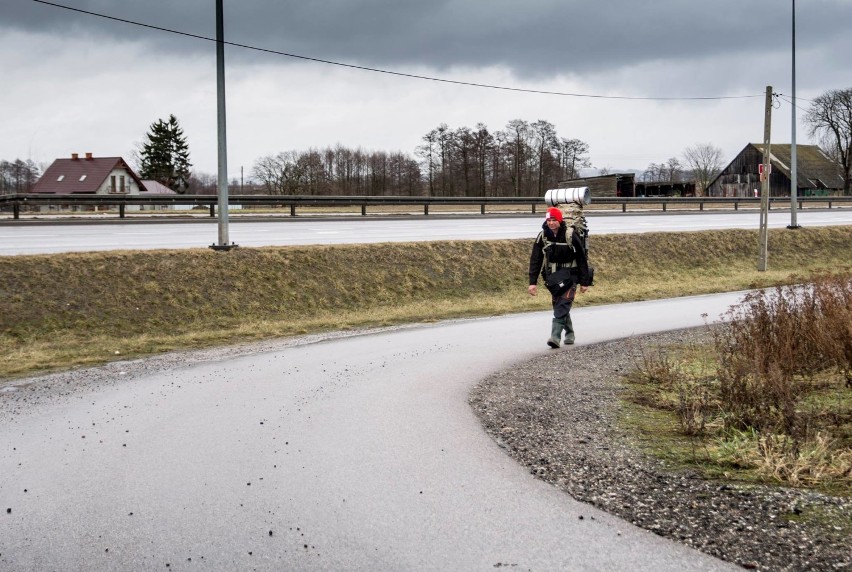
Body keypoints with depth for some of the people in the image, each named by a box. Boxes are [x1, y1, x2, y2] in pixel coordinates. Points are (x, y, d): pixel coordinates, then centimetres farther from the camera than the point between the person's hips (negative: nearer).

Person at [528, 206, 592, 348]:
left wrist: (584, 282, -4)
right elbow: (535, 260, 1)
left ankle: (556, 336, -25)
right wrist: (533, 282, -4)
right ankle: (569, 333, 29)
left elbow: (582, 259, -6)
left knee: (562, 305, -17)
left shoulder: (571, 236, -12)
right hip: (552, 276, 5)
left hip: (569, 275, -5)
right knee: (558, 305, 11)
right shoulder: (542, 237, -2)